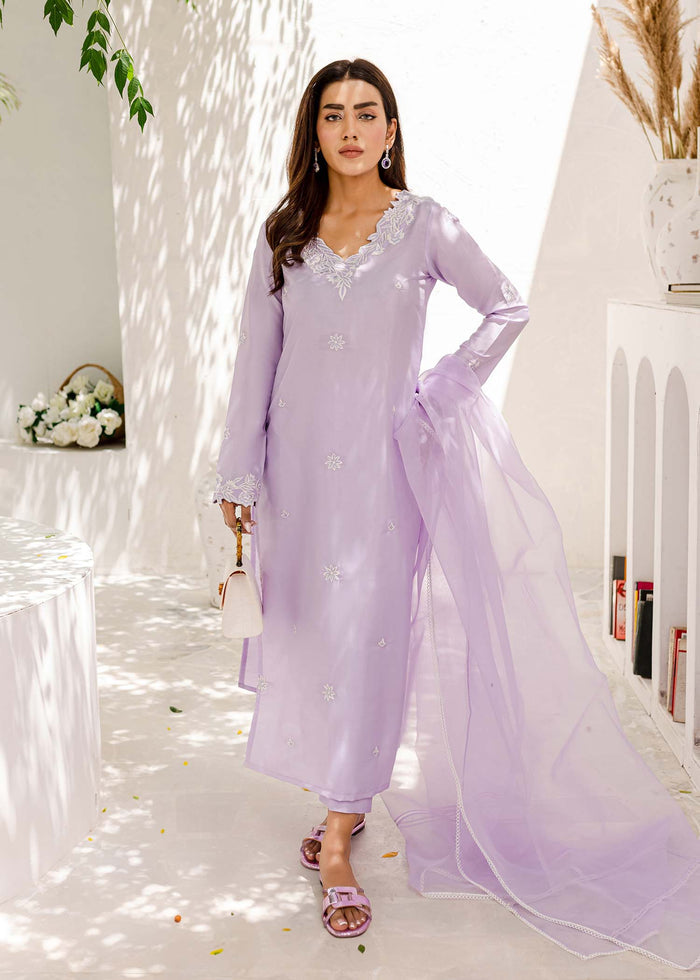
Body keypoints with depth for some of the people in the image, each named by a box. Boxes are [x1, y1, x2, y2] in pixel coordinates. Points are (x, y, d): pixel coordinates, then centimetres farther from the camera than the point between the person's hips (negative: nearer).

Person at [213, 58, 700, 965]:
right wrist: (238, 476, 4)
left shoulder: (424, 225, -2)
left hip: (385, 458, -3)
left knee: (370, 638, -6)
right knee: (308, 635, 10)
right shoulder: (283, 235, 5)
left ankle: (338, 839, 3)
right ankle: (346, 793, 30)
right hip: (301, 463, 3)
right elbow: (255, 361, 5)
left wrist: (438, 393, -3)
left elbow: (508, 310, 5)